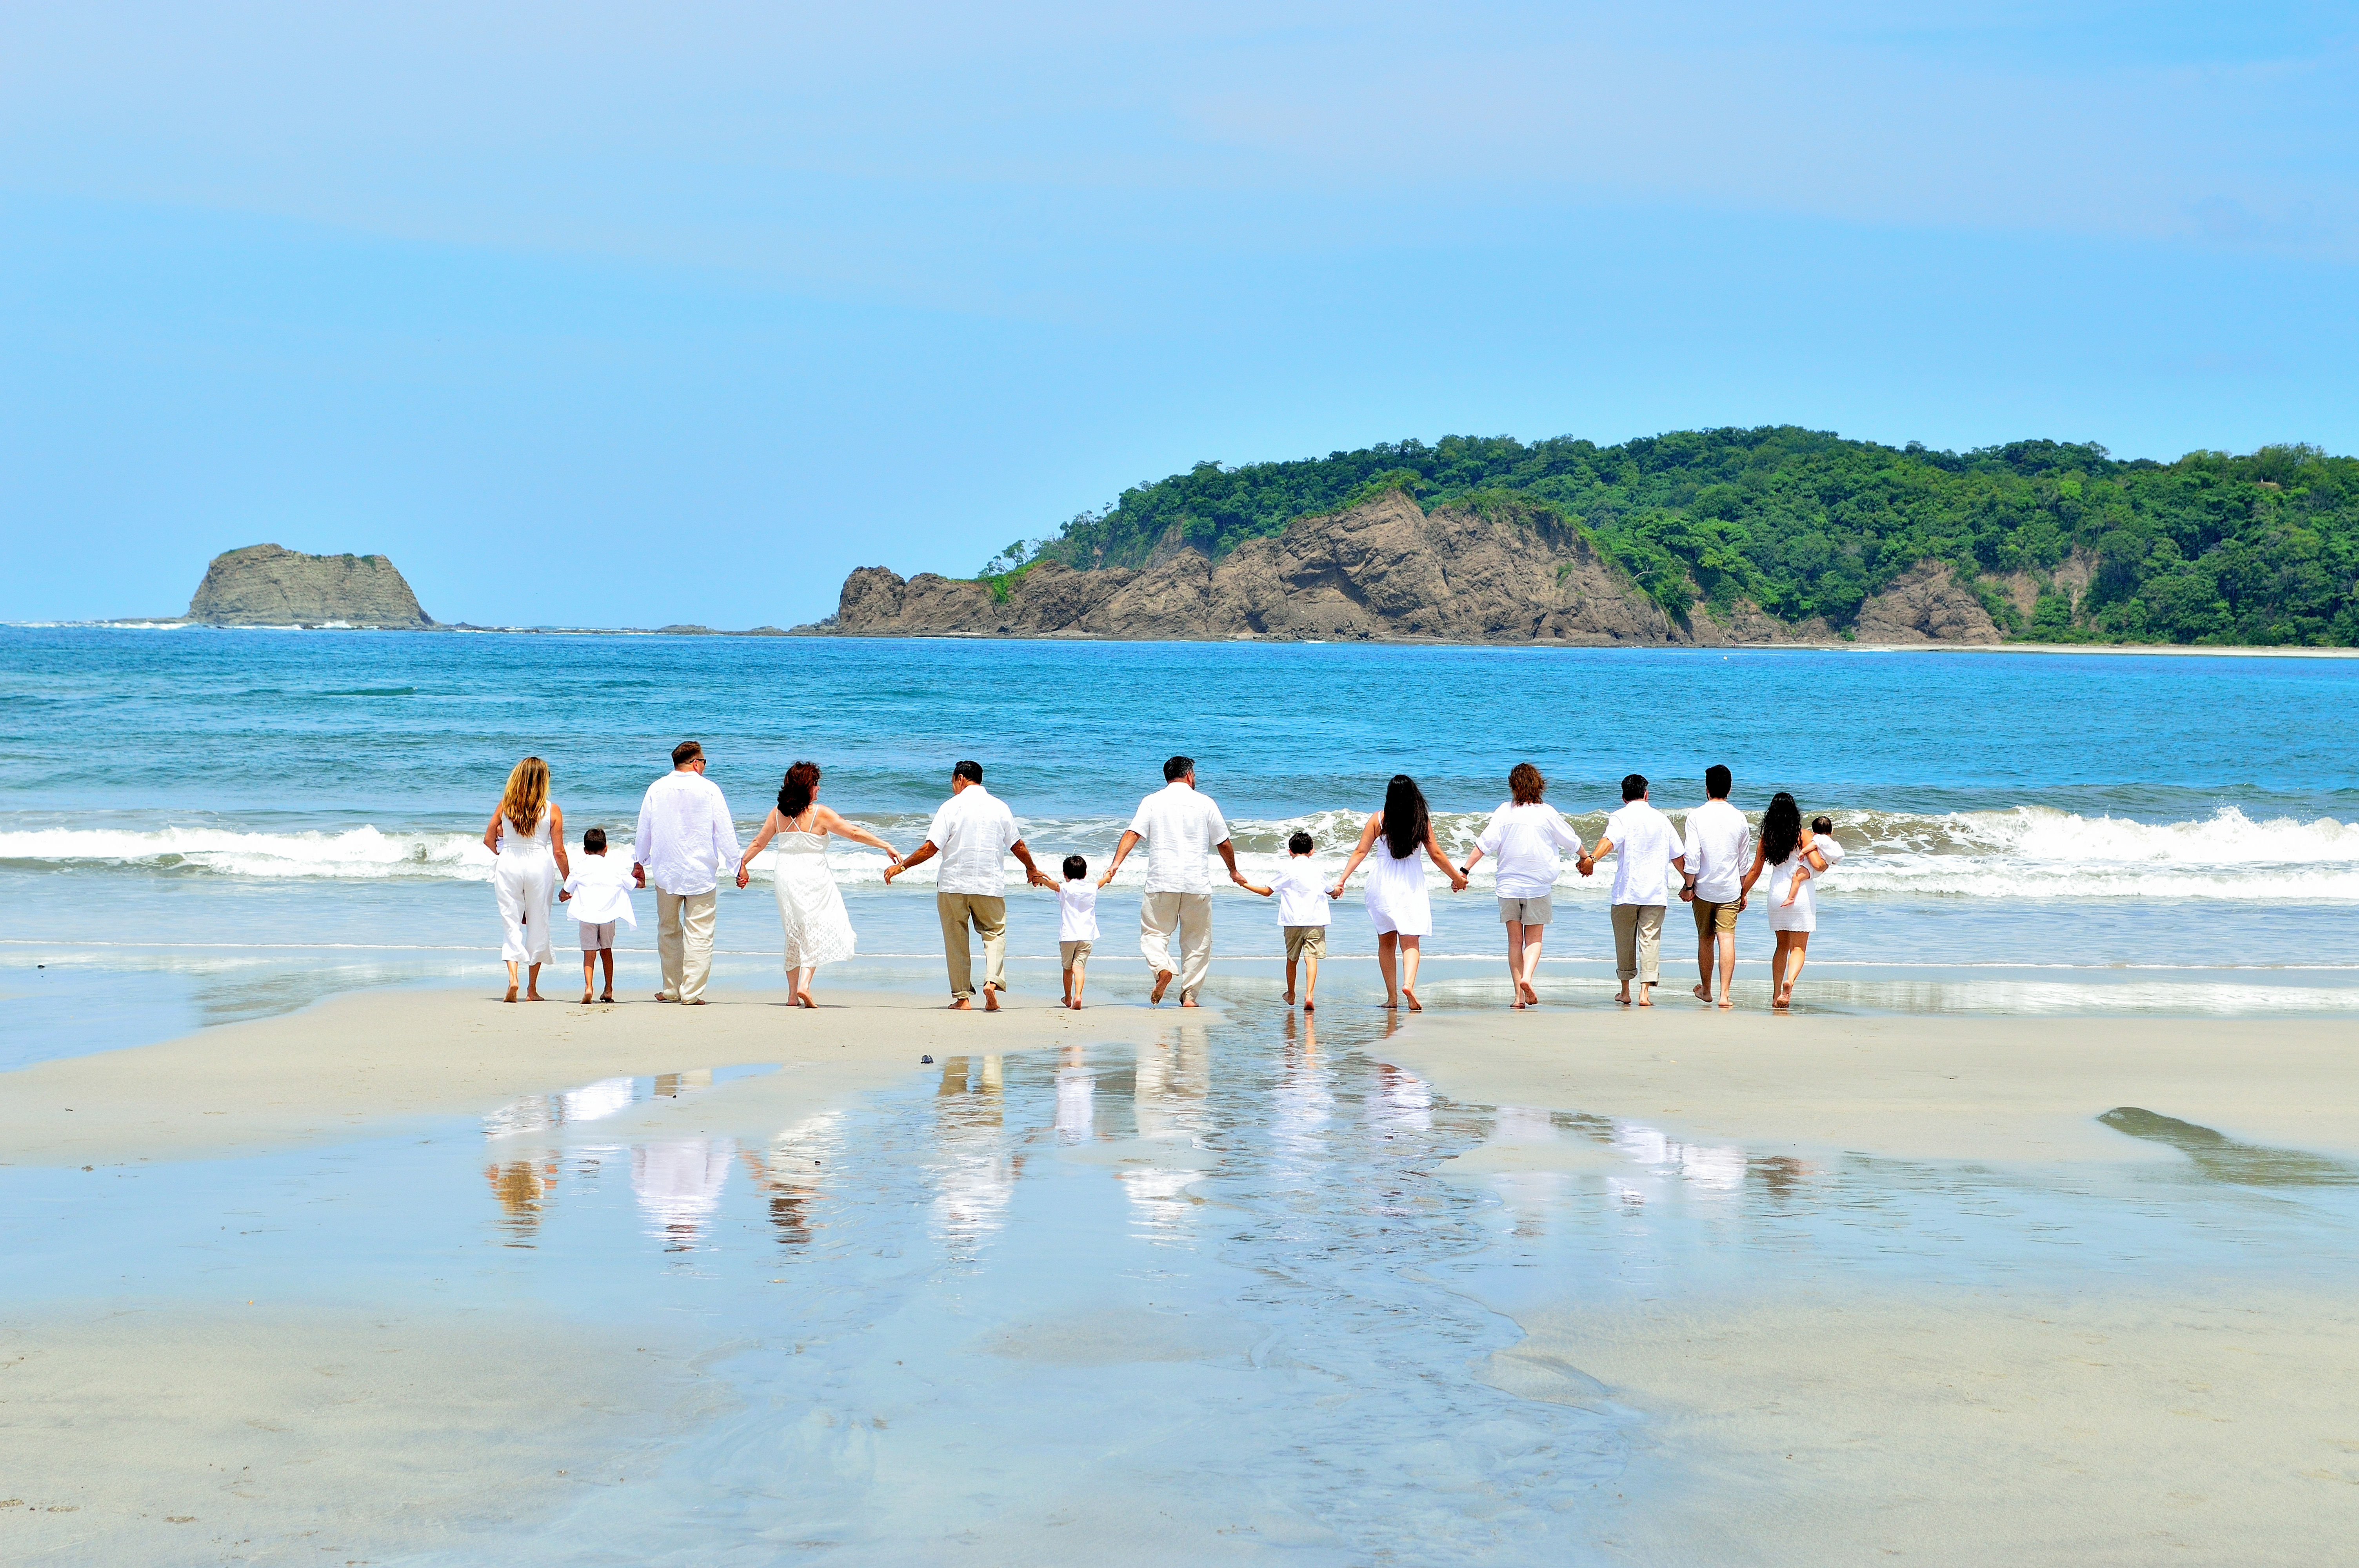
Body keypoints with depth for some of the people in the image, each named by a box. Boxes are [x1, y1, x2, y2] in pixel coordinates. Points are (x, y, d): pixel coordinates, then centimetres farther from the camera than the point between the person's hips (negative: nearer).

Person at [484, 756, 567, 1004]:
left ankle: (513, 977, -17)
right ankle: (532, 990, 16)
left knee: (510, 923, 5)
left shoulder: (505, 806, -1)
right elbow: (559, 852, -5)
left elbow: (489, 840, 5)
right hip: (540, 865, -1)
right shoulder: (552, 811, -6)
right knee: (538, 925, 10)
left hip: (508, 864, 1)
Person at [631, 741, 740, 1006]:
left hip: (666, 872, 3)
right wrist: (737, 864, 2)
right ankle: (692, 992, -6)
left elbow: (643, 830, 10)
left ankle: (672, 989, 20)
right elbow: (724, 829, -5)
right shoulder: (709, 789, -6)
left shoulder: (656, 789, 3)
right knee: (699, 932, -1)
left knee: (669, 931, 16)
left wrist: (638, 863, 22)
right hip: (701, 872, -3)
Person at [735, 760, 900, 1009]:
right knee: (815, 932, 3)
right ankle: (805, 985, -14)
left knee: (794, 934, 15)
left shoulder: (778, 813, 3)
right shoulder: (819, 814, -10)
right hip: (813, 877, -5)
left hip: (784, 876, 5)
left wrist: (743, 865, 24)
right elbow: (854, 833, -8)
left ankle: (793, 993, 17)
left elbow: (758, 842, 10)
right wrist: (886, 846, -3)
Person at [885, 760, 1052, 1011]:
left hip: (953, 884, -2)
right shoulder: (999, 807, 5)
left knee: (956, 941, 8)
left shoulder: (952, 807, -6)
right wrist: (1033, 870, 31)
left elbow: (931, 848, -11)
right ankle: (992, 980, -10)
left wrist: (902, 866, 0)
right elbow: (1018, 846, 13)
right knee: (995, 932, 13)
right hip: (991, 885, 2)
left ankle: (962, 997, 7)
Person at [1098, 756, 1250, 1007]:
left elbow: (1132, 834, -7)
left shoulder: (1152, 802, 5)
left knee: (1154, 932, 7)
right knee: (1197, 940, 10)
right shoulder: (1205, 803, 6)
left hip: (1161, 882, 0)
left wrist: (1115, 865, -12)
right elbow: (1224, 843, 12)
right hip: (1197, 882, 0)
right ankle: (1189, 994, 7)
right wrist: (1234, 871, 27)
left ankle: (1162, 967, -21)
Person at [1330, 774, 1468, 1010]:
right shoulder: (1423, 820, -3)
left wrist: (1342, 880, -3)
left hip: (1382, 883, 1)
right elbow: (1436, 855, 2)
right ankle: (1409, 983, -29)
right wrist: (1457, 878, 15)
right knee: (1410, 942, -2)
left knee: (1387, 942, 13)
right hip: (1411, 883, -1)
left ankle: (1392, 997, 12)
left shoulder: (1379, 819, -3)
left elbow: (1360, 852, -6)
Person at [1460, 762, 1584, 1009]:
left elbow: (1485, 843, -9)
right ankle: (1527, 977, -19)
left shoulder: (1505, 811, -4)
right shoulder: (1547, 813, -3)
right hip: (1539, 885, -1)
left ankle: (1519, 995, 1)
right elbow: (1571, 840, 11)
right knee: (1534, 939, 8)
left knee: (1515, 940, 7)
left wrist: (1465, 870, -5)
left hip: (1508, 885, 1)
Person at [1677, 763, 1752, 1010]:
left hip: (1704, 888, -1)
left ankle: (1706, 990, 28)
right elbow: (1744, 860, 8)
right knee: (1727, 939, -5)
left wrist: (1688, 886, -2)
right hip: (1730, 890, 1)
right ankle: (1725, 994, -16)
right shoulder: (1739, 818, 1)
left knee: (1705, 940, 14)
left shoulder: (1697, 816, -7)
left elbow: (1691, 855, -12)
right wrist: (1743, 892, 18)